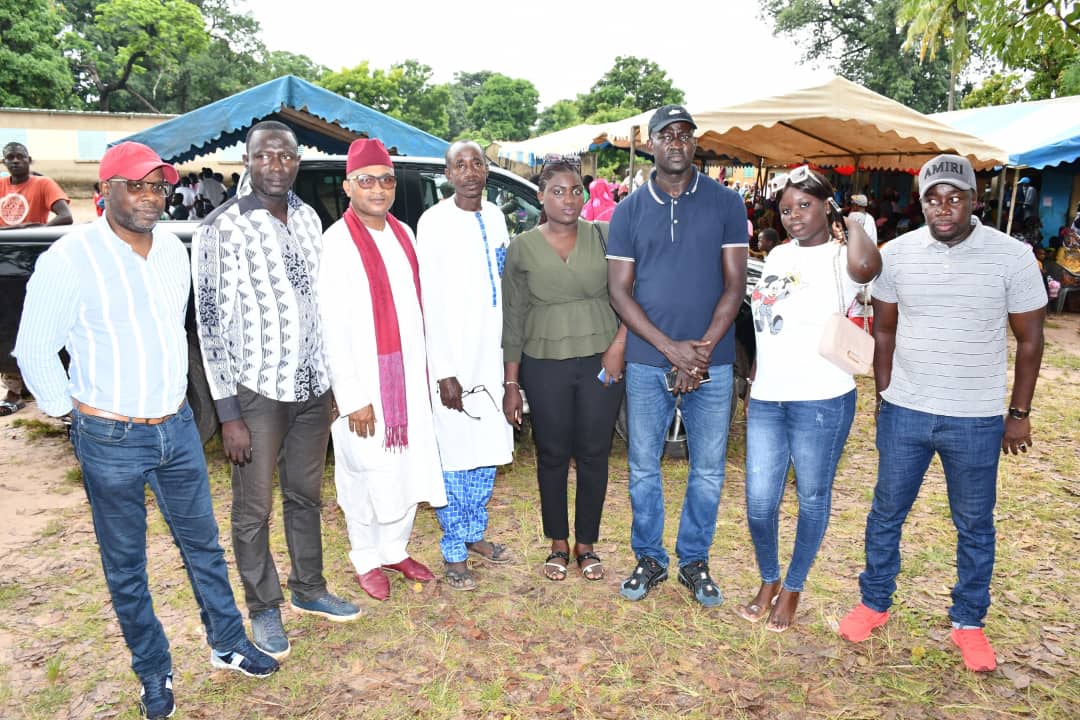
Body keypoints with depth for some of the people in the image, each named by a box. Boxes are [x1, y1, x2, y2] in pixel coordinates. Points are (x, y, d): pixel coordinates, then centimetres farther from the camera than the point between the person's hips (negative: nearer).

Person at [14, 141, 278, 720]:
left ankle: (228, 644, 34)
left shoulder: (173, 249, 3)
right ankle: (154, 673, 30)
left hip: (177, 427, 5)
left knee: (203, 543, 16)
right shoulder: (69, 259, -15)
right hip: (110, 439, -5)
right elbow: (34, 351, -8)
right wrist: (69, 412, -2)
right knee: (125, 566, 12)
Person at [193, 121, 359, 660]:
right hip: (257, 392, -5)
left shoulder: (308, 218, 6)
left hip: (313, 386, 5)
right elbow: (211, 324, -11)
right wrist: (228, 413, -12)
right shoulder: (220, 230, -12)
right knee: (254, 510, 9)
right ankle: (264, 608, 29)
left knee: (305, 496, 18)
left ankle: (309, 590, 36)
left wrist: (334, 377, 13)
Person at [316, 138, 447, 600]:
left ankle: (396, 550, 33)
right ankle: (366, 560, 27)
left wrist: (423, 366, 11)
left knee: (409, 464, 13)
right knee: (367, 471, 6)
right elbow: (332, 326, -14)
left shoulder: (402, 234, 8)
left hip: (408, 373, 6)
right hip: (364, 378, -6)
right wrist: (352, 396, -16)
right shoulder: (337, 243, -12)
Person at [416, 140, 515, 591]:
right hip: (454, 358, -6)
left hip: (493, 354, 6)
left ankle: (475, 534, 31)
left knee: (489, 452, 14)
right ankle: (454, 553, 15)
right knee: (456, 458, 1)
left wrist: (510, 353, 11)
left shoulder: (495, 217, 9)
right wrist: (445, 372, -15)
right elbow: (430, 301, -12)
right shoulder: (434, 222, -9)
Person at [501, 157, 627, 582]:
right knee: (553, 456, 10)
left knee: (594, 456, 9)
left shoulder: (604, 236, 0)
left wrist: (618, 344, -11)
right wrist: (511, 384, 0)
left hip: (601, 363, 0)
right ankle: (558, 545, 28)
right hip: (545, 367, 0)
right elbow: (513, 320, 2)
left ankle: (587, 545, 27)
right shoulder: (522, 248, 0)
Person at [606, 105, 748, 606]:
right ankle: (649, 559, 28)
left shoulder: (725, 203, 2)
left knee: (708, 469, 9)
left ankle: (695, 561, 28)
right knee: (643, 467, 9)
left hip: (712, 362, 0)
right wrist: (671, 348, -12)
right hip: (647, 363, 1)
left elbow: (735, 283, -1)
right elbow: (619, 289, -1)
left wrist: (702, 350, -12)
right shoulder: (629, 210, 4)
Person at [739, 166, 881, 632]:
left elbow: (866, 265, -36)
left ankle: (793, 588, 30)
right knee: (759, 502, 7)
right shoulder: (777, 256, 12)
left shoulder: (840, 259, -9)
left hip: (820, 401, -5)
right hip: (767, 400, 6)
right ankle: (768, 581, 31)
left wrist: (854, 222, -16)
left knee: (812, 498, 10)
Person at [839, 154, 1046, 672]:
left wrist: (1019, 412, 1)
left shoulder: (1012, 256, -9)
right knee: (886, 512, 13)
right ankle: (874, 604, 32)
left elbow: (1029, 339, 0)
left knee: (974, 524, 13)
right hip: (904, 413, 2)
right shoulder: (896, 254, -3)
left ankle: (968, 622, 33)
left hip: (977, 420, -1)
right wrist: (883, 396, 8)